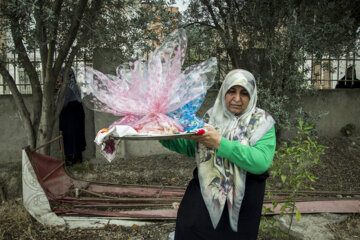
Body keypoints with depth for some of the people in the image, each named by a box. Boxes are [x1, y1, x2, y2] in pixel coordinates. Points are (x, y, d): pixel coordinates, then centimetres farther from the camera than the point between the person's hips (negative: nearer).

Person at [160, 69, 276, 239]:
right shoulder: (212, 116, 4)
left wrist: (220, 143, -29)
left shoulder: (262, 122, -7)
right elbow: (191, 147, 14)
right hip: (203, 195, 3)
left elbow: (261, 162, -22)